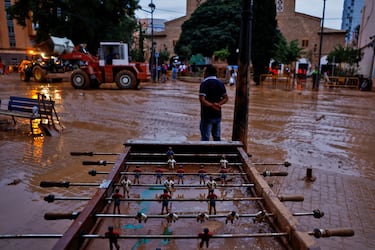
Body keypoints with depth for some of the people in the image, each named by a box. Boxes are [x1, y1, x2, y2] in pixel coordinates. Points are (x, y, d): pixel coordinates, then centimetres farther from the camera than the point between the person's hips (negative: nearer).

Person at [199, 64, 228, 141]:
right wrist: (218, 104, -8)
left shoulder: (204, 83, -12)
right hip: (218, 115, 6)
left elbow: (202, 100, -23)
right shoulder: (220, 83, 7)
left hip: (207, 116, -6)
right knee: (217, 137, 15)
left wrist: (212, 105, -14)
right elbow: (225, 98, 6)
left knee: (205, 138, 0)